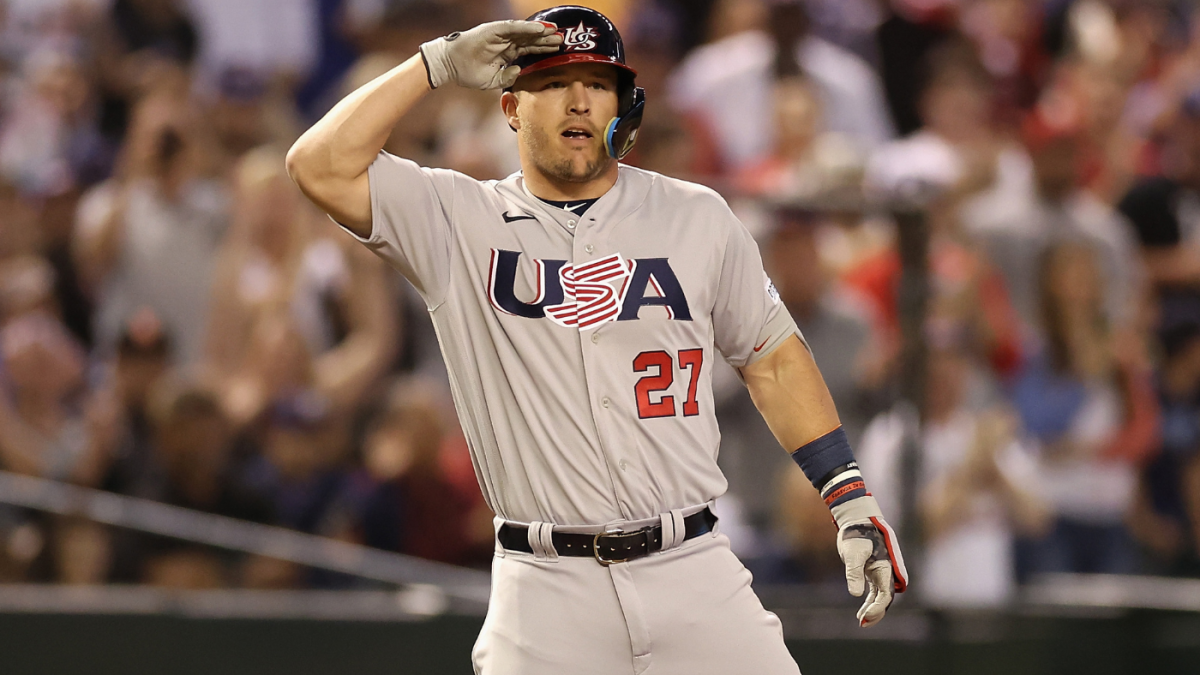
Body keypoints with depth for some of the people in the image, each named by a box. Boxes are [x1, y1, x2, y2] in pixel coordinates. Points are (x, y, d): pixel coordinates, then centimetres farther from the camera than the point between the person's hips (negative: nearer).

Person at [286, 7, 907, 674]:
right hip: (545, 589, -1)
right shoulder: (459, 221, 4)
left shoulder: (697, 217, 9)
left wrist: (851, 497, 7)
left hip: (693, 571, 1)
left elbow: (773, 362, 15)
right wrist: (439, 63, -6)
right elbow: (321, 168, -8)